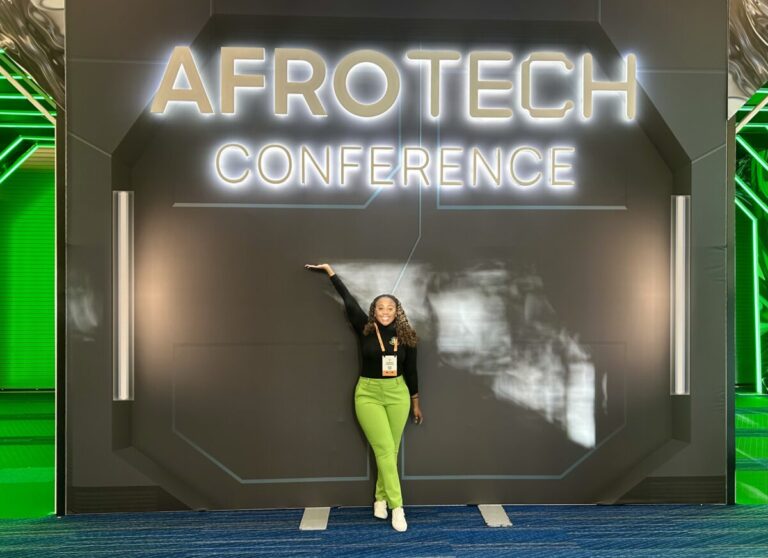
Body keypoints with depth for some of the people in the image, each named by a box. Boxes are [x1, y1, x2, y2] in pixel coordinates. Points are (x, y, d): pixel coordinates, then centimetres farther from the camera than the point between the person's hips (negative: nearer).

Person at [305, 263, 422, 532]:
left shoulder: (405, 337, -1)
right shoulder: (365, 329, -6)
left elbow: (411, 371, 7)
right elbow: (348, 300, -5)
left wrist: (416, 404, 12)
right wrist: (329, 270, 0)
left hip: (397, 394, 2)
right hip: (368, 394, -2)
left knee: (391, 450, 7)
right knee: (384, 449, -7)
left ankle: (381, 498, 26)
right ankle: (397, 506, 0)